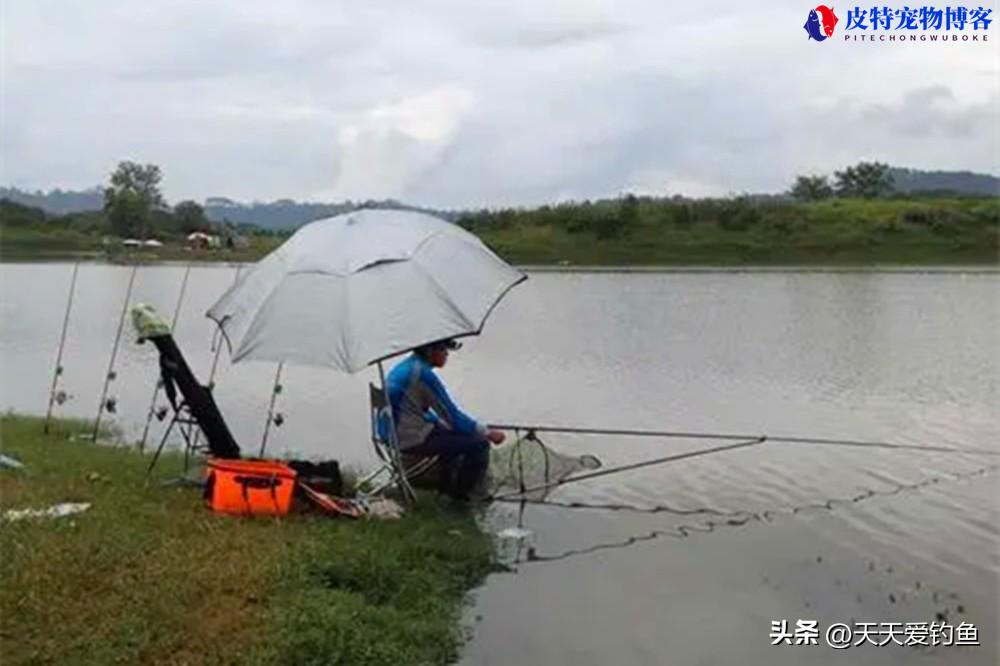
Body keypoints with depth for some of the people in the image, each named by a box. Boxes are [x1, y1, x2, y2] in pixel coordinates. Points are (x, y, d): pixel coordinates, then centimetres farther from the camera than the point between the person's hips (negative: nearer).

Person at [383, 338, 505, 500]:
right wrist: (488, 433, -6)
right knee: (479, 444, -6)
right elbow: (453, 416, -16)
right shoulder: (424, 374, -20)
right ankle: (460, 495, 13)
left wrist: (440, 422, 17)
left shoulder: (402, 367, 8)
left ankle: (447, 486, 39)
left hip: (394, 435, 10)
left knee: (455, 432, 30)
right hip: (413, 441, -10)